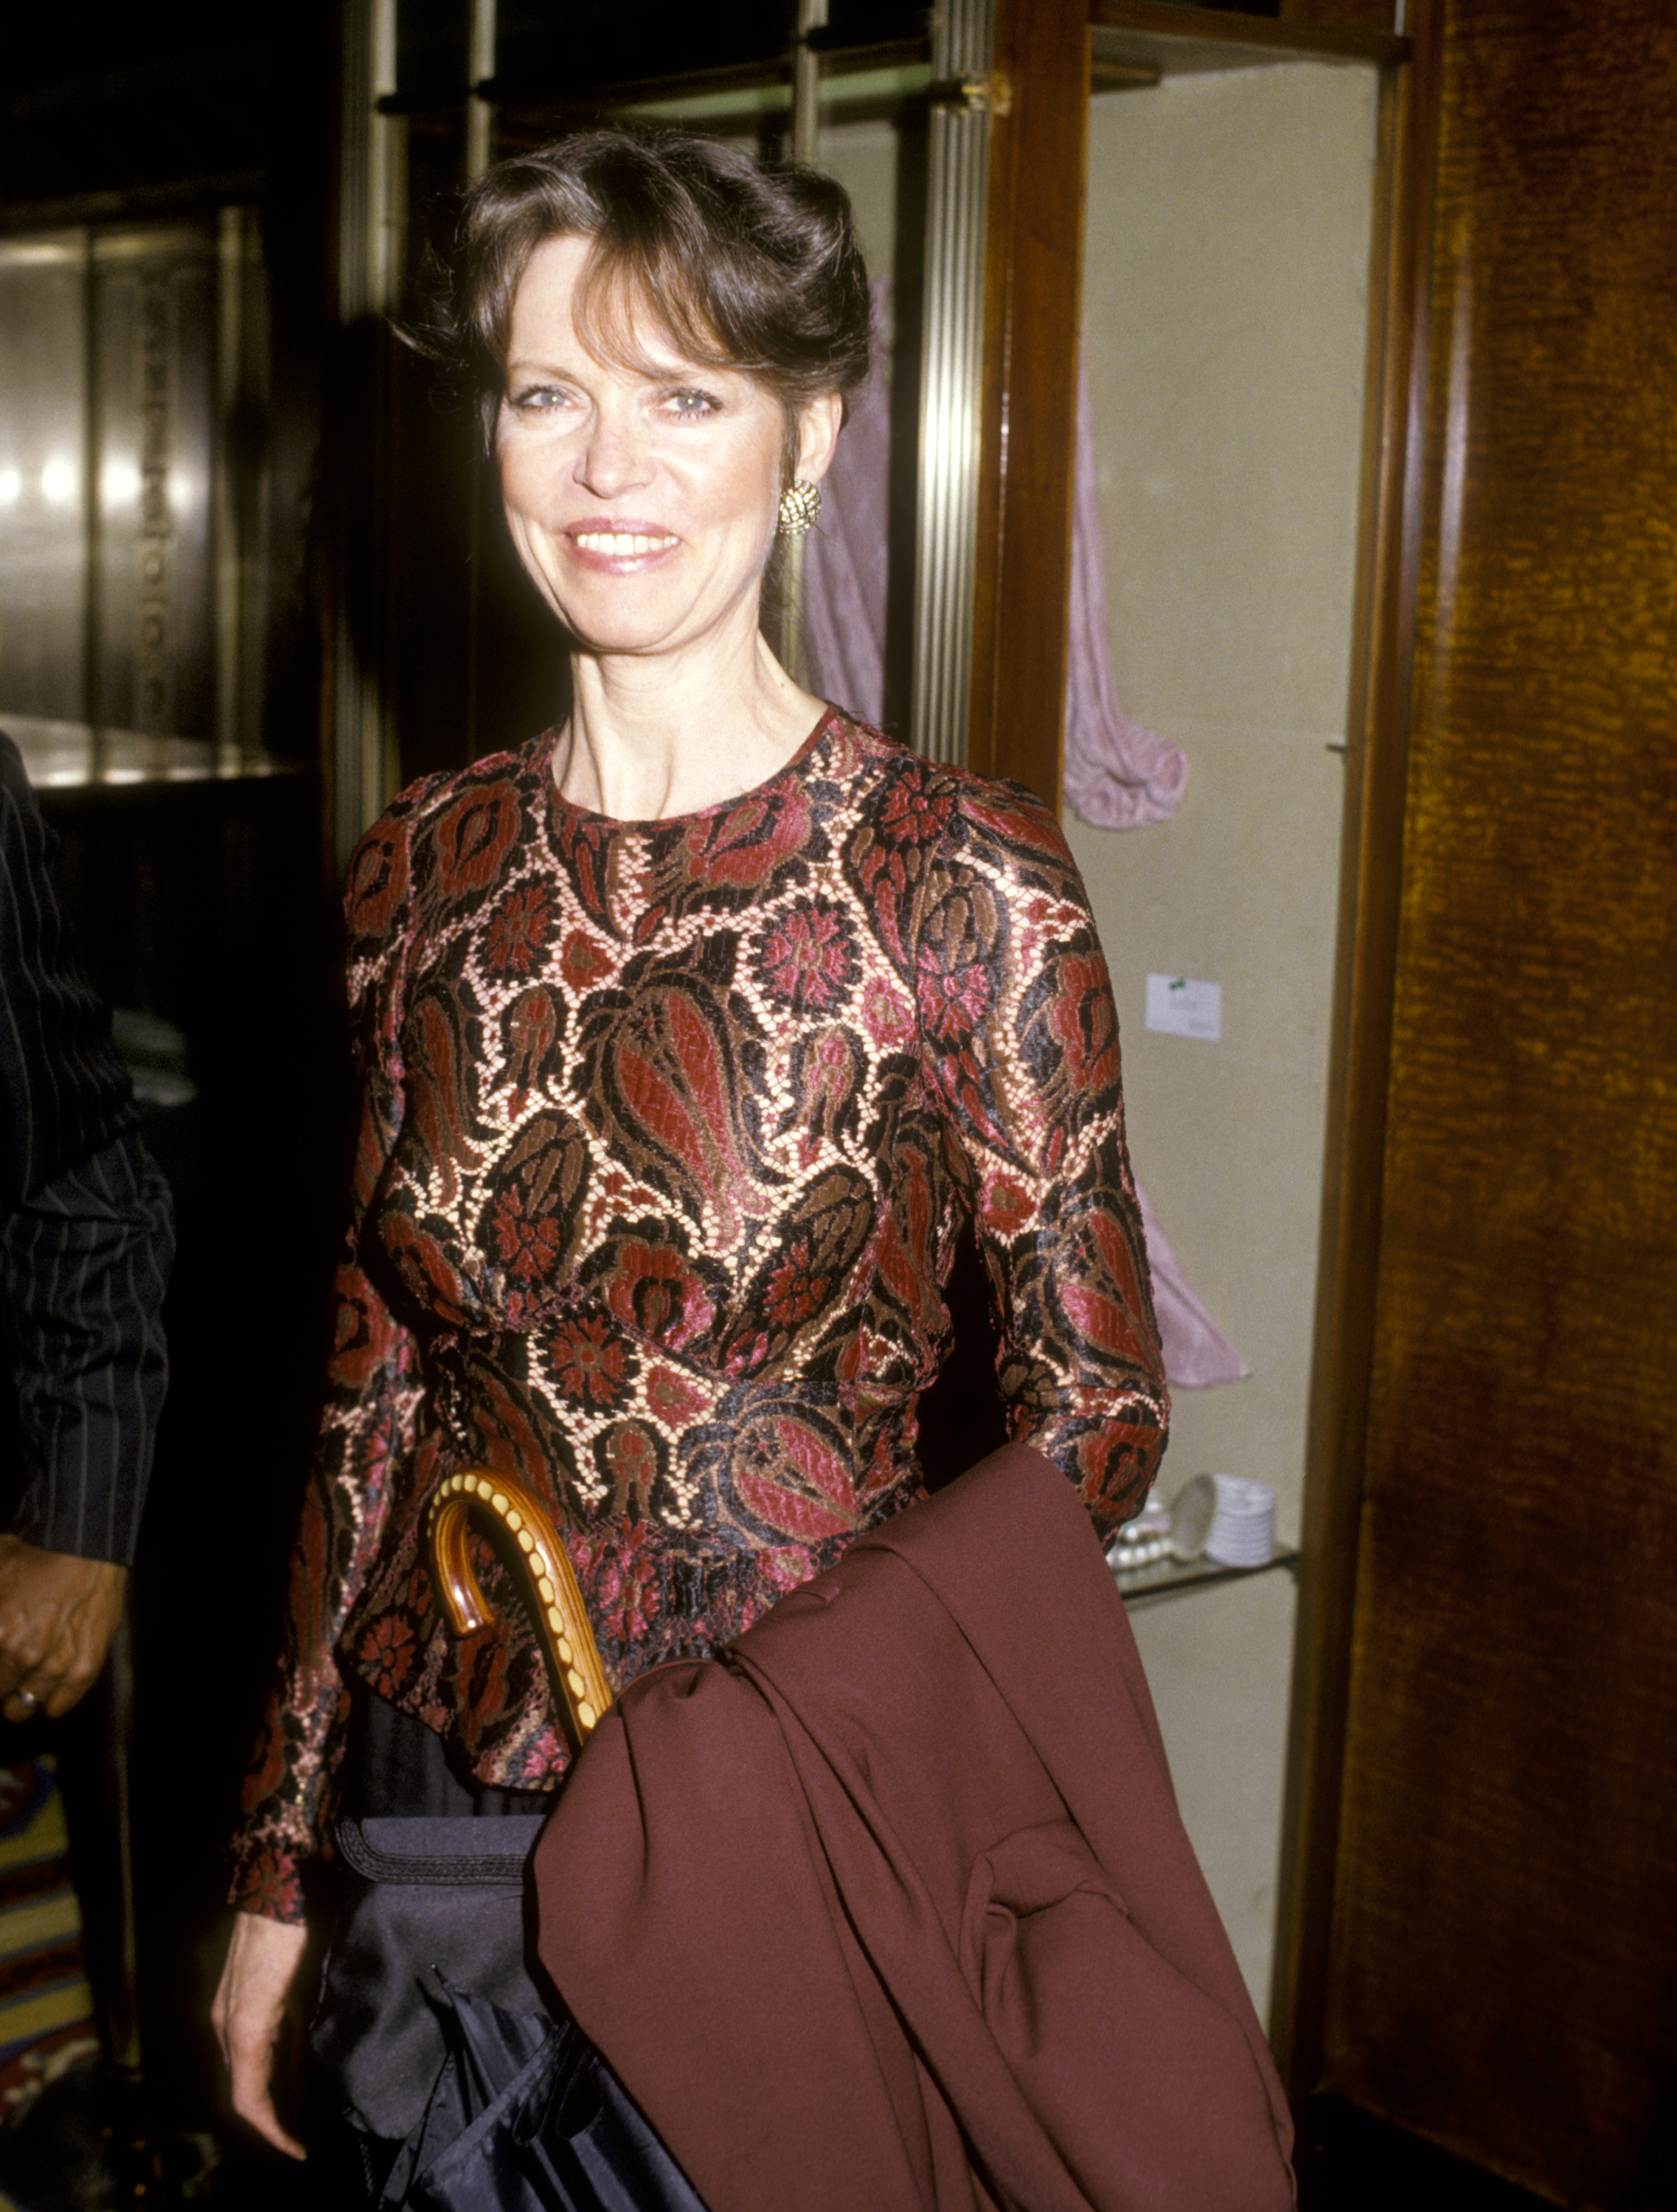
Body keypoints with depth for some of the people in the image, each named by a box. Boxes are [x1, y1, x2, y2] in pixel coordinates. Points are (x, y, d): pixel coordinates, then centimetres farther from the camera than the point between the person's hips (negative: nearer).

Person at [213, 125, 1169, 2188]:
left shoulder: (968, 885, -14)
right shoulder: (423, 871, -1)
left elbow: (1094, 1416, -7)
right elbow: (376, 1388, 5)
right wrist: (281, 1861, 8)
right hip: (441, 1785, 4)